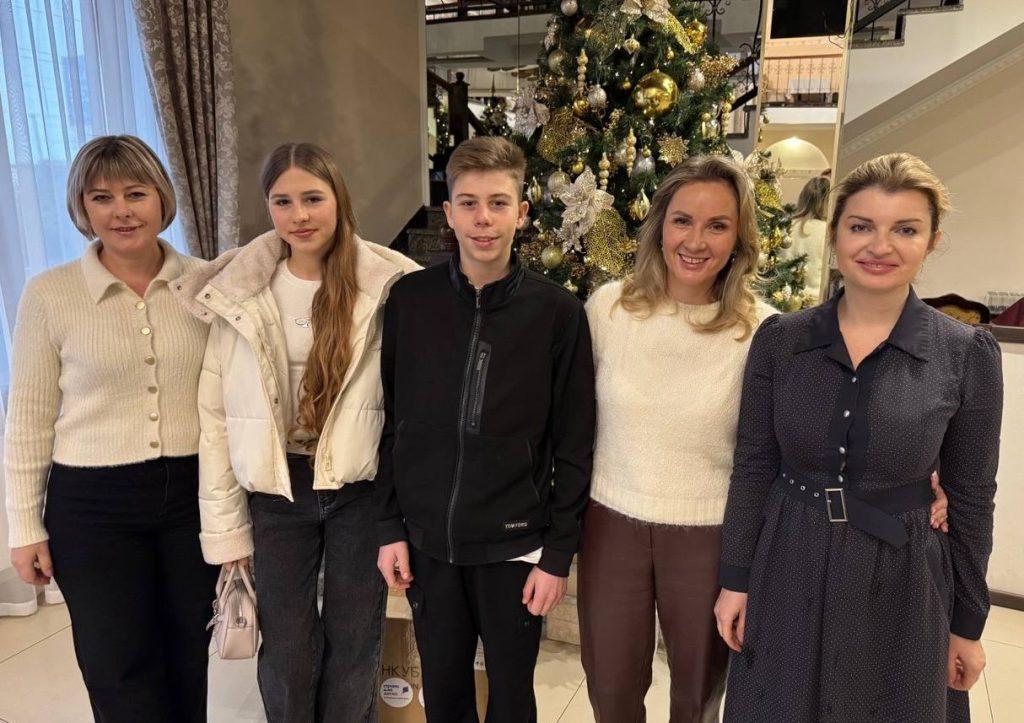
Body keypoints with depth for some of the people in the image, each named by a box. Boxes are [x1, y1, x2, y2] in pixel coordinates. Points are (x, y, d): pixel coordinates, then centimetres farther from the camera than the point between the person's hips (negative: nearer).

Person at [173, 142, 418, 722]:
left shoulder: (385, 286, -9)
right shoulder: (239, 293, -3)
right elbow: (217, 413, -1)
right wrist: (224, 525, 0)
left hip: (360, 485, -1)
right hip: (277, 488, 2)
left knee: (355, 642, 14)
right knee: (287, 649, 14)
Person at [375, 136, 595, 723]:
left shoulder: (558, 311, -9)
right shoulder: (410, 299, -3)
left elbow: (574, 446, -6)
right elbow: (390, 422, 2)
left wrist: (558, 554, -6)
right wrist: (391, 526, 2)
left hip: (514, 547, -2)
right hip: (427, 542, 2)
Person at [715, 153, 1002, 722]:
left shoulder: (968, 354, -8)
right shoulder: (779, 338, -5)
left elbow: (971, 499, -1)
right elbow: (752, 468, -1)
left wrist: (968, 624, 3)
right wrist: (735, 579, 1)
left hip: (898, 583, -1)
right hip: (785, 575, 1)